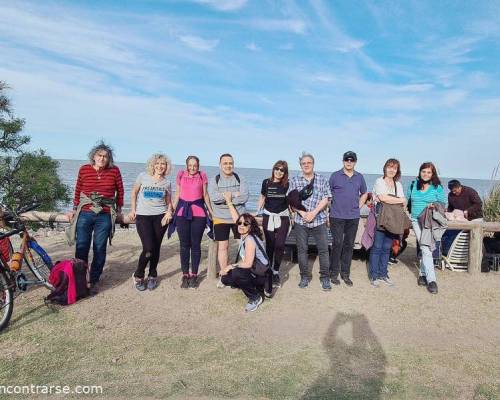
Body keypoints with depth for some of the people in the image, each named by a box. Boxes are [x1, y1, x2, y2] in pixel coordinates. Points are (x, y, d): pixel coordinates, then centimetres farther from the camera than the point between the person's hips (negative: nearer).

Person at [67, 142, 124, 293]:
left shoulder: (114, 171, 0)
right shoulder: (84, 169, 2)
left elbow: (120, 191, 11)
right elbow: (77, 190, 12)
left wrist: (118, 209, 14)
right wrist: (74, 209, 13)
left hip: (105, 216, 0)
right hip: (84, 214, 1)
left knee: (99, 249, 6)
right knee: (81, 248, 5)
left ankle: (94, 281, 19)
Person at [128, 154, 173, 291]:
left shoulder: (167, 183, 6)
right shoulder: (143, 176, 0)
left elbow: (169, 202, 14)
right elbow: (134, 193, 11)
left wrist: (169, 212, -5)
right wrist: (133, 209, 4)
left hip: (160, 217, 2)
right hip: (143, 216, -2)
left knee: (156, 248, 5)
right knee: (148, 249, -12)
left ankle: (152, 276, 26)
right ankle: (138, 276, 12)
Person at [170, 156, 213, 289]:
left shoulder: (202, 176, 4)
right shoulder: (181, 175, 6)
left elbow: (205, 195, 9)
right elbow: (177, 195, 11)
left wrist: (211, 211, 8)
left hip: (198, 212, -1)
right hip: (182, 212, 1)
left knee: (196, 244, 3)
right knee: (184, 245, 4)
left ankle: (194, 275, 14)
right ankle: (185, 275, 14)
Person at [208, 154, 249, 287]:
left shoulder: (240, 179, 1)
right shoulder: (214, 180, 0)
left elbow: (245, 197, -13)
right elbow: (213, 197, -17)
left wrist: (224, 197, -16)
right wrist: (235, 194, -16)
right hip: (220, 219, 0)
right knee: (222, 246, 6)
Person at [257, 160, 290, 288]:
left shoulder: (287, 184, -2)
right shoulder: (266, 182, -1)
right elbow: (262, 198, 11)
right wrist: (257, 213, 9)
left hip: (282, 217, 0)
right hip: (268, 217, 1)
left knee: (280, 245, -4)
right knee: (270, 245, 5)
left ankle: (276, 272, 9)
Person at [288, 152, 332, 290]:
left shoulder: (322, 179, 4)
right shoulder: (294, 180, 5)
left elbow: (326, 199, -2)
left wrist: (313, 212, -12)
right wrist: (303, 213, -12)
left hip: (319, 220, 0)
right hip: (301, 221, 1)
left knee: (323, 249, 1)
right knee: (302, 249, 7)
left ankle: (325, 277, 15)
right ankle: (305, 276, 21)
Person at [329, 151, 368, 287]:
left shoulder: (359, 177, 11)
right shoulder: (335, 176, 0)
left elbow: (364, 194, 24)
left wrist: (359, 206, 13)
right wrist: (333, 206, -1)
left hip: (353, 217, 4)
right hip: (337, 216, -3)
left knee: (349, 245, 8)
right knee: (337, 244, -4)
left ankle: (345, 274, 19)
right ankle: (334, 273, 9)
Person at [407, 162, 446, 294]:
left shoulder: (437, 187, 1)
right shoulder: (413, 185, 8)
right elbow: (406, 199, 19)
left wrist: (434, 206, -16)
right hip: (416, 220, 1)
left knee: (425, 249, -1)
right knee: (426, 249, -7)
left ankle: (423, 275, 19)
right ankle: (431, 280, -6)